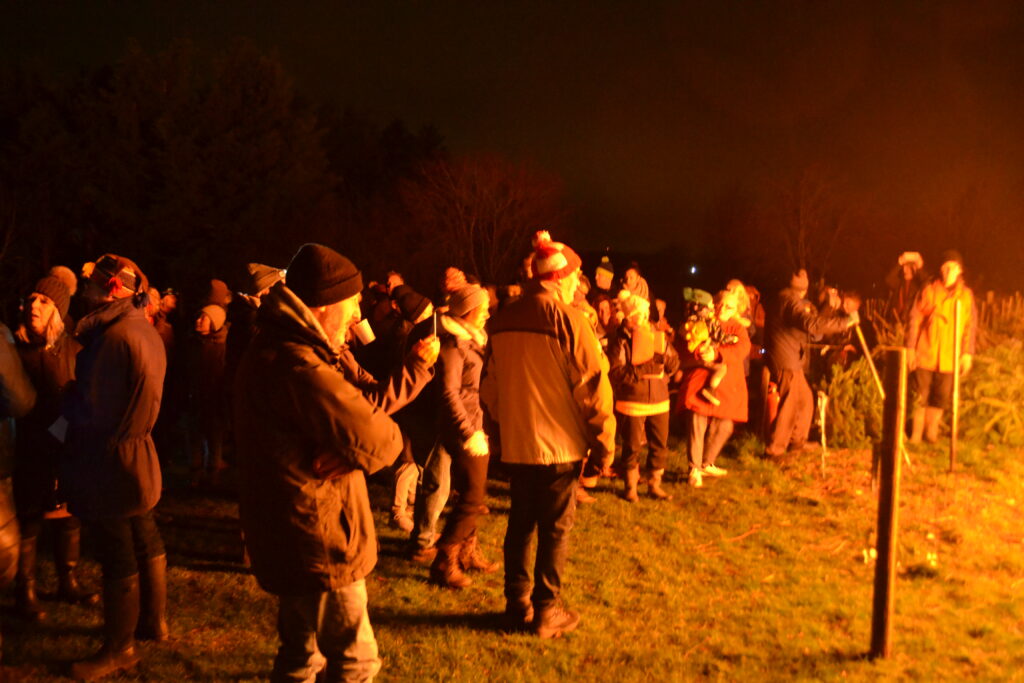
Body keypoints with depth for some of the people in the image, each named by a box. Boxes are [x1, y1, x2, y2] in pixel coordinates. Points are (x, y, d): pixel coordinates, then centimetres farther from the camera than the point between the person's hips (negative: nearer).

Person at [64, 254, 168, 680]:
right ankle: (154, 621, 35)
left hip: (109, 461, -10)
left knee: (118, 557, 1)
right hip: (138, 453, 10)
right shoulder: (145, 331, 8)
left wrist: (66, 402, -2)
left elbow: (92, 409, -21)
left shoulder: (114, 335, -22)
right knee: (145, 539, 20)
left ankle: (119, 649, 14)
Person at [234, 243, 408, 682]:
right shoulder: (299, 366, -26)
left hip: (292, 539, 10)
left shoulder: (273, 351, 9)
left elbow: (354, 407, 6)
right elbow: (378, 441, -26)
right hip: (317, 543, -10)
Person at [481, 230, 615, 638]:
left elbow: (490, 386, 13)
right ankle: (546, 612, 14)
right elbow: (593, 389, -14)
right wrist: (602, 448, -8)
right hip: (559, 445, -5)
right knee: (555, 530, 6)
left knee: (520, 524, 16)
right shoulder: (568, 321, -13)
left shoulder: (502, 321, 5)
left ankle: (517, 605, 24)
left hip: (515, 445, 6)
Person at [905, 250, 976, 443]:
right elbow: (915, 320, 0)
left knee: (941, 398, 7)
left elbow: (971, 326, 7)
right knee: (920, 396, 1)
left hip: (949, 359, 2)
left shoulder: (966, 295, 5)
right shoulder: (929, 291, -1)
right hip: (925, 355, -2)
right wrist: (910, 348, -4)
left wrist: (967, 353, 2)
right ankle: (916, 435, 11)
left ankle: (931, 434, 21)